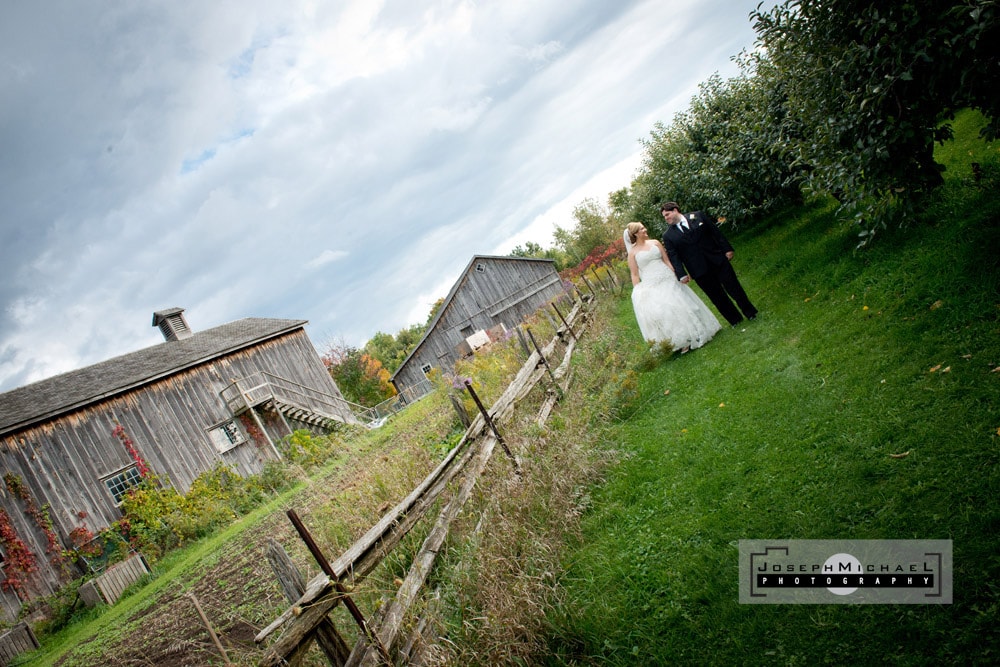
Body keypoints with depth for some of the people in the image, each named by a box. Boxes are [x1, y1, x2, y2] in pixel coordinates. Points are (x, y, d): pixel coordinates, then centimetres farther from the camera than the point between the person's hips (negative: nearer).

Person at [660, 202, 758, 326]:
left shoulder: (698, 216, 2)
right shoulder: (668, 236, 0)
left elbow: (715, 232, 3)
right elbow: (673, 256, -4)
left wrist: (727, 249, -1)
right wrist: (681, 274, -14)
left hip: (718, 260, 0)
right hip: (699, 270, 0)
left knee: (734, 287, 6)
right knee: (717, 297, 6)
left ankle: (750, 313, 22)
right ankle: (735, 320, 22)